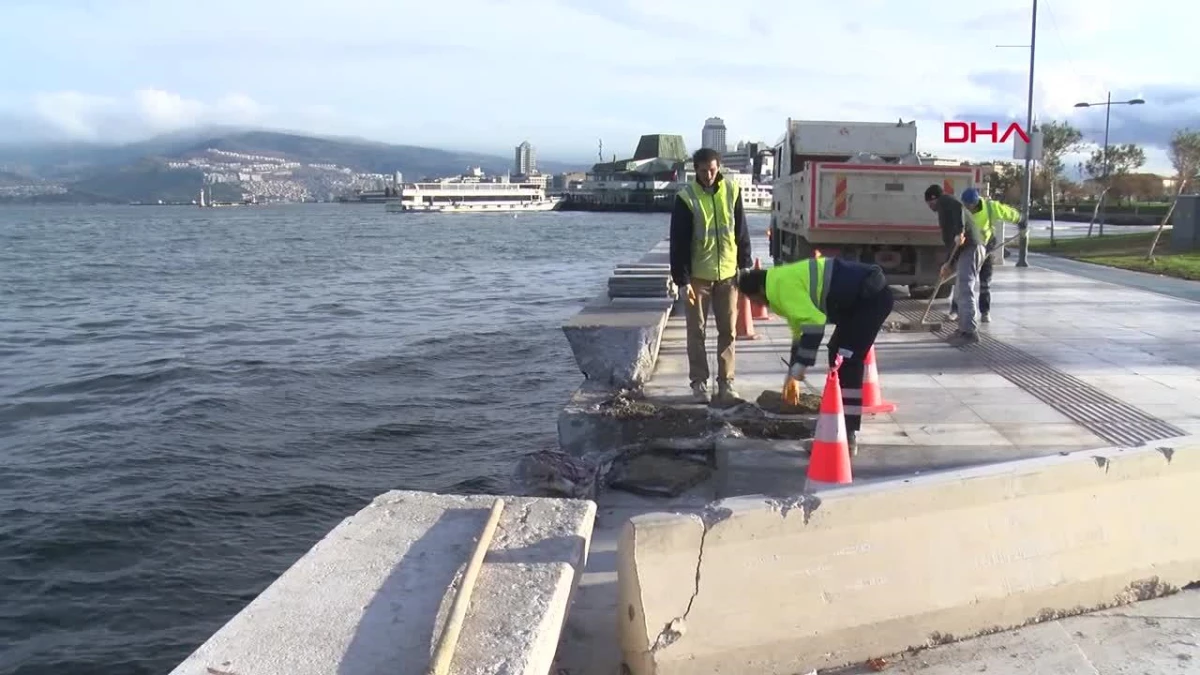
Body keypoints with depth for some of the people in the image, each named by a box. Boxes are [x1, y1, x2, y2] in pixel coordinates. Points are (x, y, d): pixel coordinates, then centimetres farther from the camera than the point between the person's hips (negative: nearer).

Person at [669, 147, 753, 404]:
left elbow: (742, 232, 7)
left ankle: (726, 383, 15)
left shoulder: (732, 191, 0)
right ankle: (699, 382, 14)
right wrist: (682, 278, -12)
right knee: (696, 331, 5)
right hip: (698, 275, -2)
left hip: (727, 274, 2)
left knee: (727, 331, 7)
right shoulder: (686, 198, -8)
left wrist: (745, 267, 4)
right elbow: (678, 243, -8)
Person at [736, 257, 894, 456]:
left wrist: (796, 371, -18)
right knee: (838, 355, 18)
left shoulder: (784, 285, -14)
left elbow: (813, 323, -24)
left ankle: (848, 436, -8)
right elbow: (801, 330, 28)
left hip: (873, 297, -11)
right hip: (864, 296, 11)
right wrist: (793, 375, 35)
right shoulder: (787, 281, 18)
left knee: (847, 362, -12)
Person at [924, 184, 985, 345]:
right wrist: (948, 264, 26)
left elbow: (958, 207, -21)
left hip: (969, 248, -10)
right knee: (962, 292, 15)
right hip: (969, 249, 10)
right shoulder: (947, 207, 29)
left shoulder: (944, 201, 2)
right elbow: (950, 238, 29)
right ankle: (966, 328, 20)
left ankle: (970, 332, -11)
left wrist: (960, 231, -32)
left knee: (965, 291, -11)